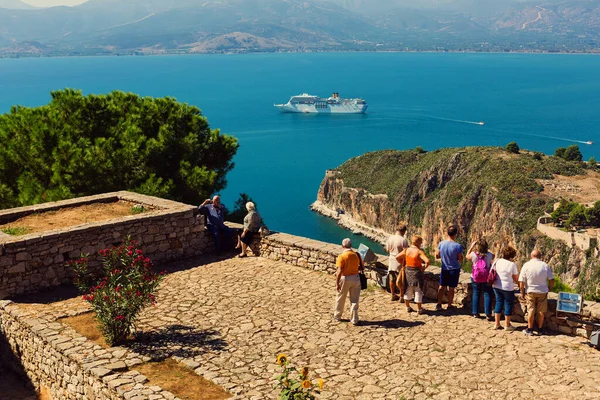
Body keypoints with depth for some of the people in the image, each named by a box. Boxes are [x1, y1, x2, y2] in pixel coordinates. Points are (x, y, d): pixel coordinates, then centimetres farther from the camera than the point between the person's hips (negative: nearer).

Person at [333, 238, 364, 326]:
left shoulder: (342, 256, -16)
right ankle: (354, 319, 13)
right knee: (354, 300, 11)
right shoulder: (356, 255, -2)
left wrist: (337, 283, -14)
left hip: (345, 279, -3)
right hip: (355, 278, 3)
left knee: (340, 299, 16)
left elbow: (339, 271, -19)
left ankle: (337, 316, 33)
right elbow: (361, 268, 6)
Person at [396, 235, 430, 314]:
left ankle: (408, 307, 29)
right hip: (416, 272, -5)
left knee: (407, 290, 18)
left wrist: (403, 264, 8)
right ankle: (419, 309, 16)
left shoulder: (406, 250, -3)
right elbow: (427, 261, -29)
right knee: (418, 291, 8)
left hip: (407, 271, 5)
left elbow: (397, 257, 1)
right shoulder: (419, 252, -18)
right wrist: (424, 267, -12)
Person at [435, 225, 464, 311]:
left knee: (442, 287, 15)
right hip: (454, 269, -3)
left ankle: (439, 304, 10)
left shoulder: (441, 244, -9)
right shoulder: (458, 246, -20)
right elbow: (460, 260, -11)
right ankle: (449, 305, 20)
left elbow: (437, 256, 2)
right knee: (451, 288, 9)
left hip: (444, 269, 3)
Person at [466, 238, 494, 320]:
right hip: (486, 279, -1)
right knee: (487, 295, 5)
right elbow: (493, 256, 10)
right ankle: (488, 314, 3)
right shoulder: (489, 255, -15)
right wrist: (487, 249, 8)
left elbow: (467, 256, 10)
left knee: (475, 294, 13)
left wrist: (471, 246, 10)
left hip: (475, 279, 1)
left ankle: (475, 313, 18)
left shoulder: (473, 254, -14)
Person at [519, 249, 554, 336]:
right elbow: (552, 280, -6)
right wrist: (549, 288, 11)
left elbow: (521, 281, -10)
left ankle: (529, 329, 11)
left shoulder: (526, 265, -9)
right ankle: (540, 329, 17)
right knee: (541, 311, 10)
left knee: (531, 311, 7)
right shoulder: (545, 265, -6)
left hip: (530, 291, -1)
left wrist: (522, 292, 2)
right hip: (543, 291, 1)